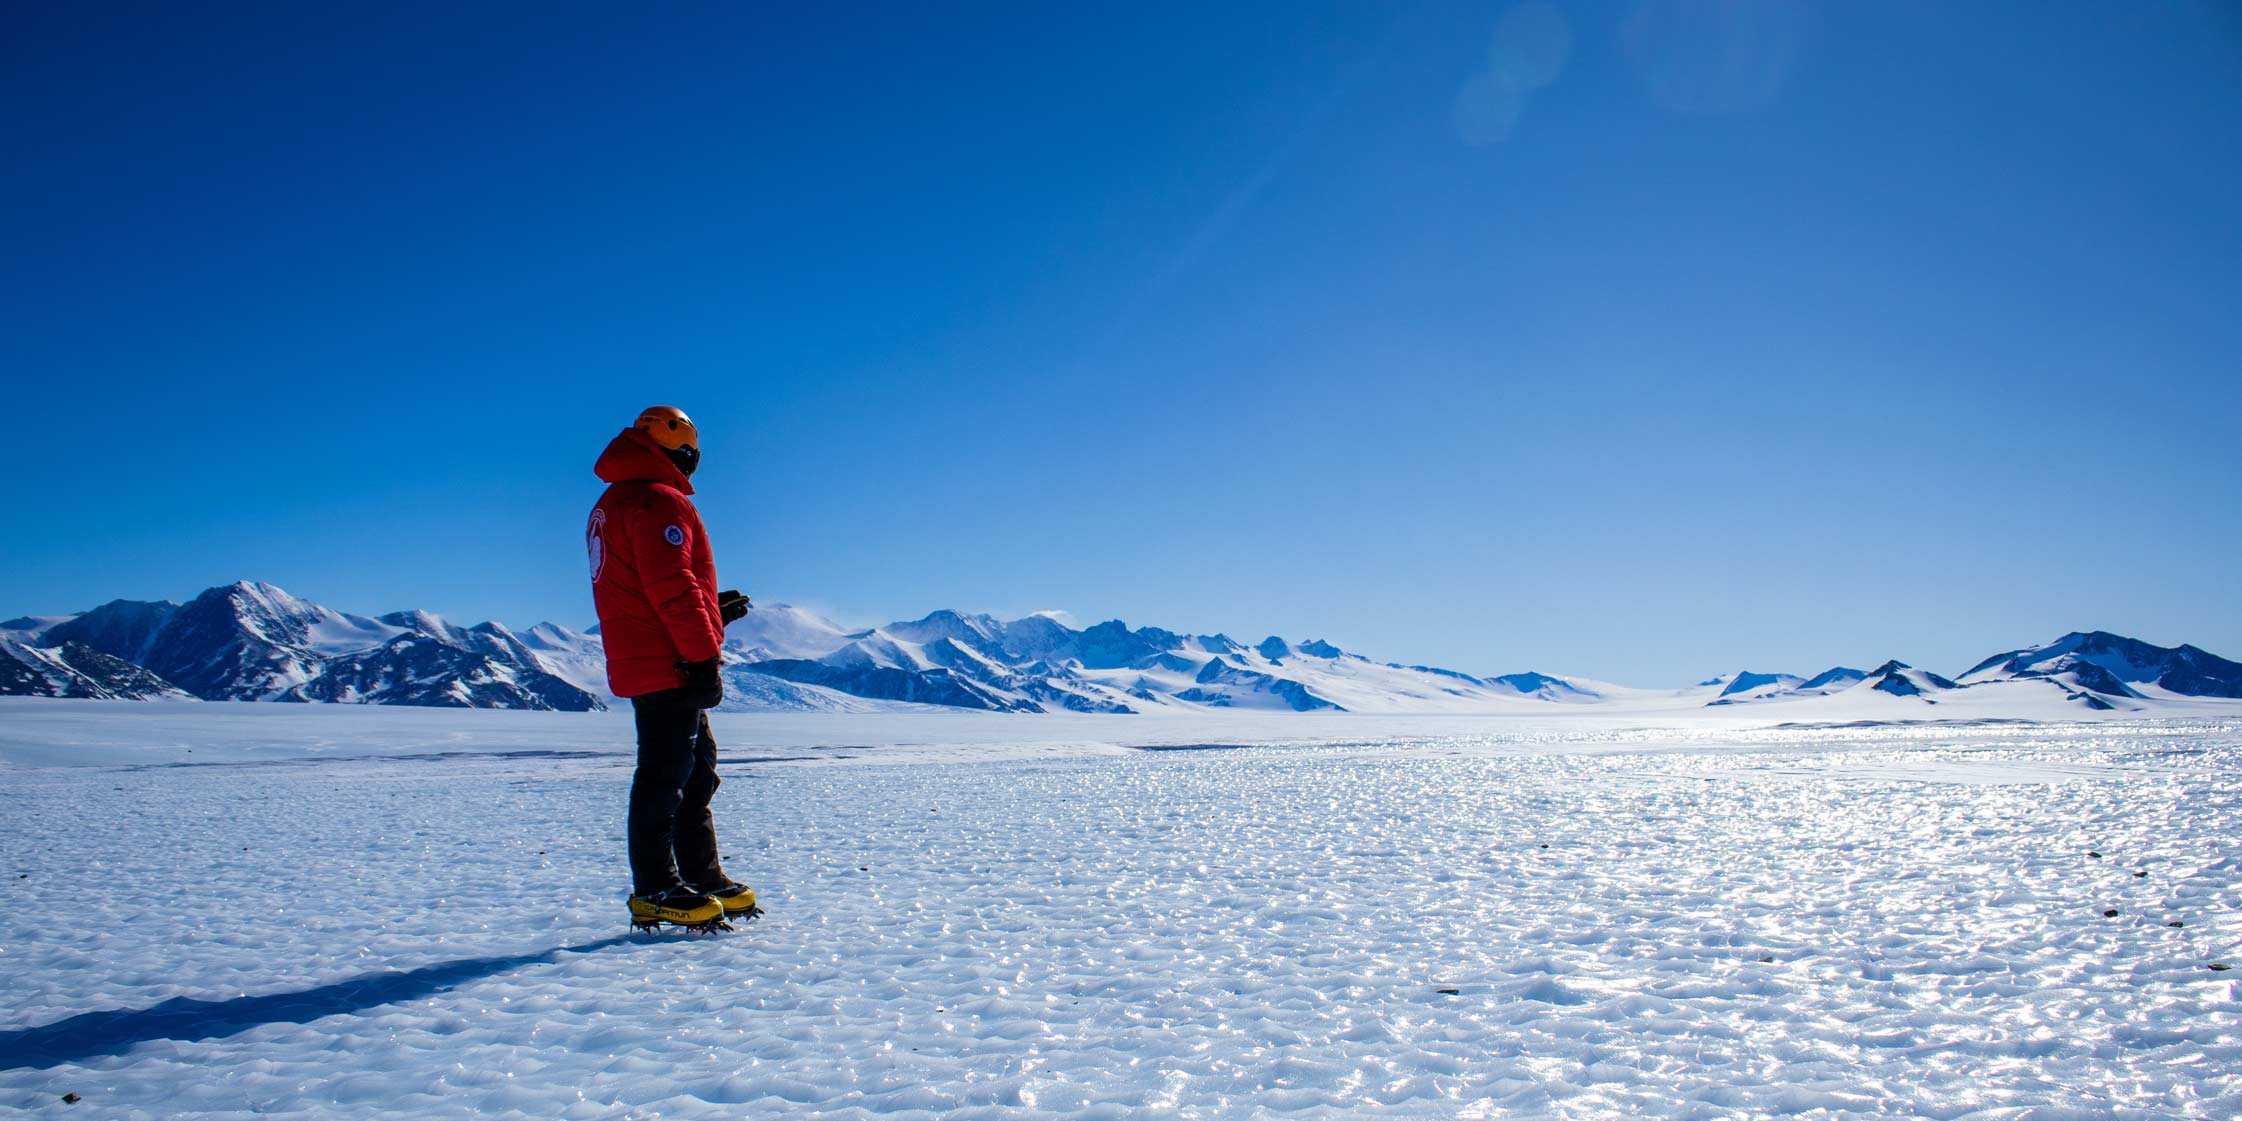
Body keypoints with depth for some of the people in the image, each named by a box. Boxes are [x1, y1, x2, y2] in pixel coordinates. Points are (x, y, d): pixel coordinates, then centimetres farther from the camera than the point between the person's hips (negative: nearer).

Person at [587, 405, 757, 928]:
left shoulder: (612, 505, 22)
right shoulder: (659, 501, -12)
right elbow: (671, 587, -20)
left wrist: (712, 612, 26)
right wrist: (704, 655, -19)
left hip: (644, 664, 11)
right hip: (669, 667, -10)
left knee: (695, 772, 15)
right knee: (664, 775, -7)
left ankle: (703, 878, 21)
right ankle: (655, 889, -3)